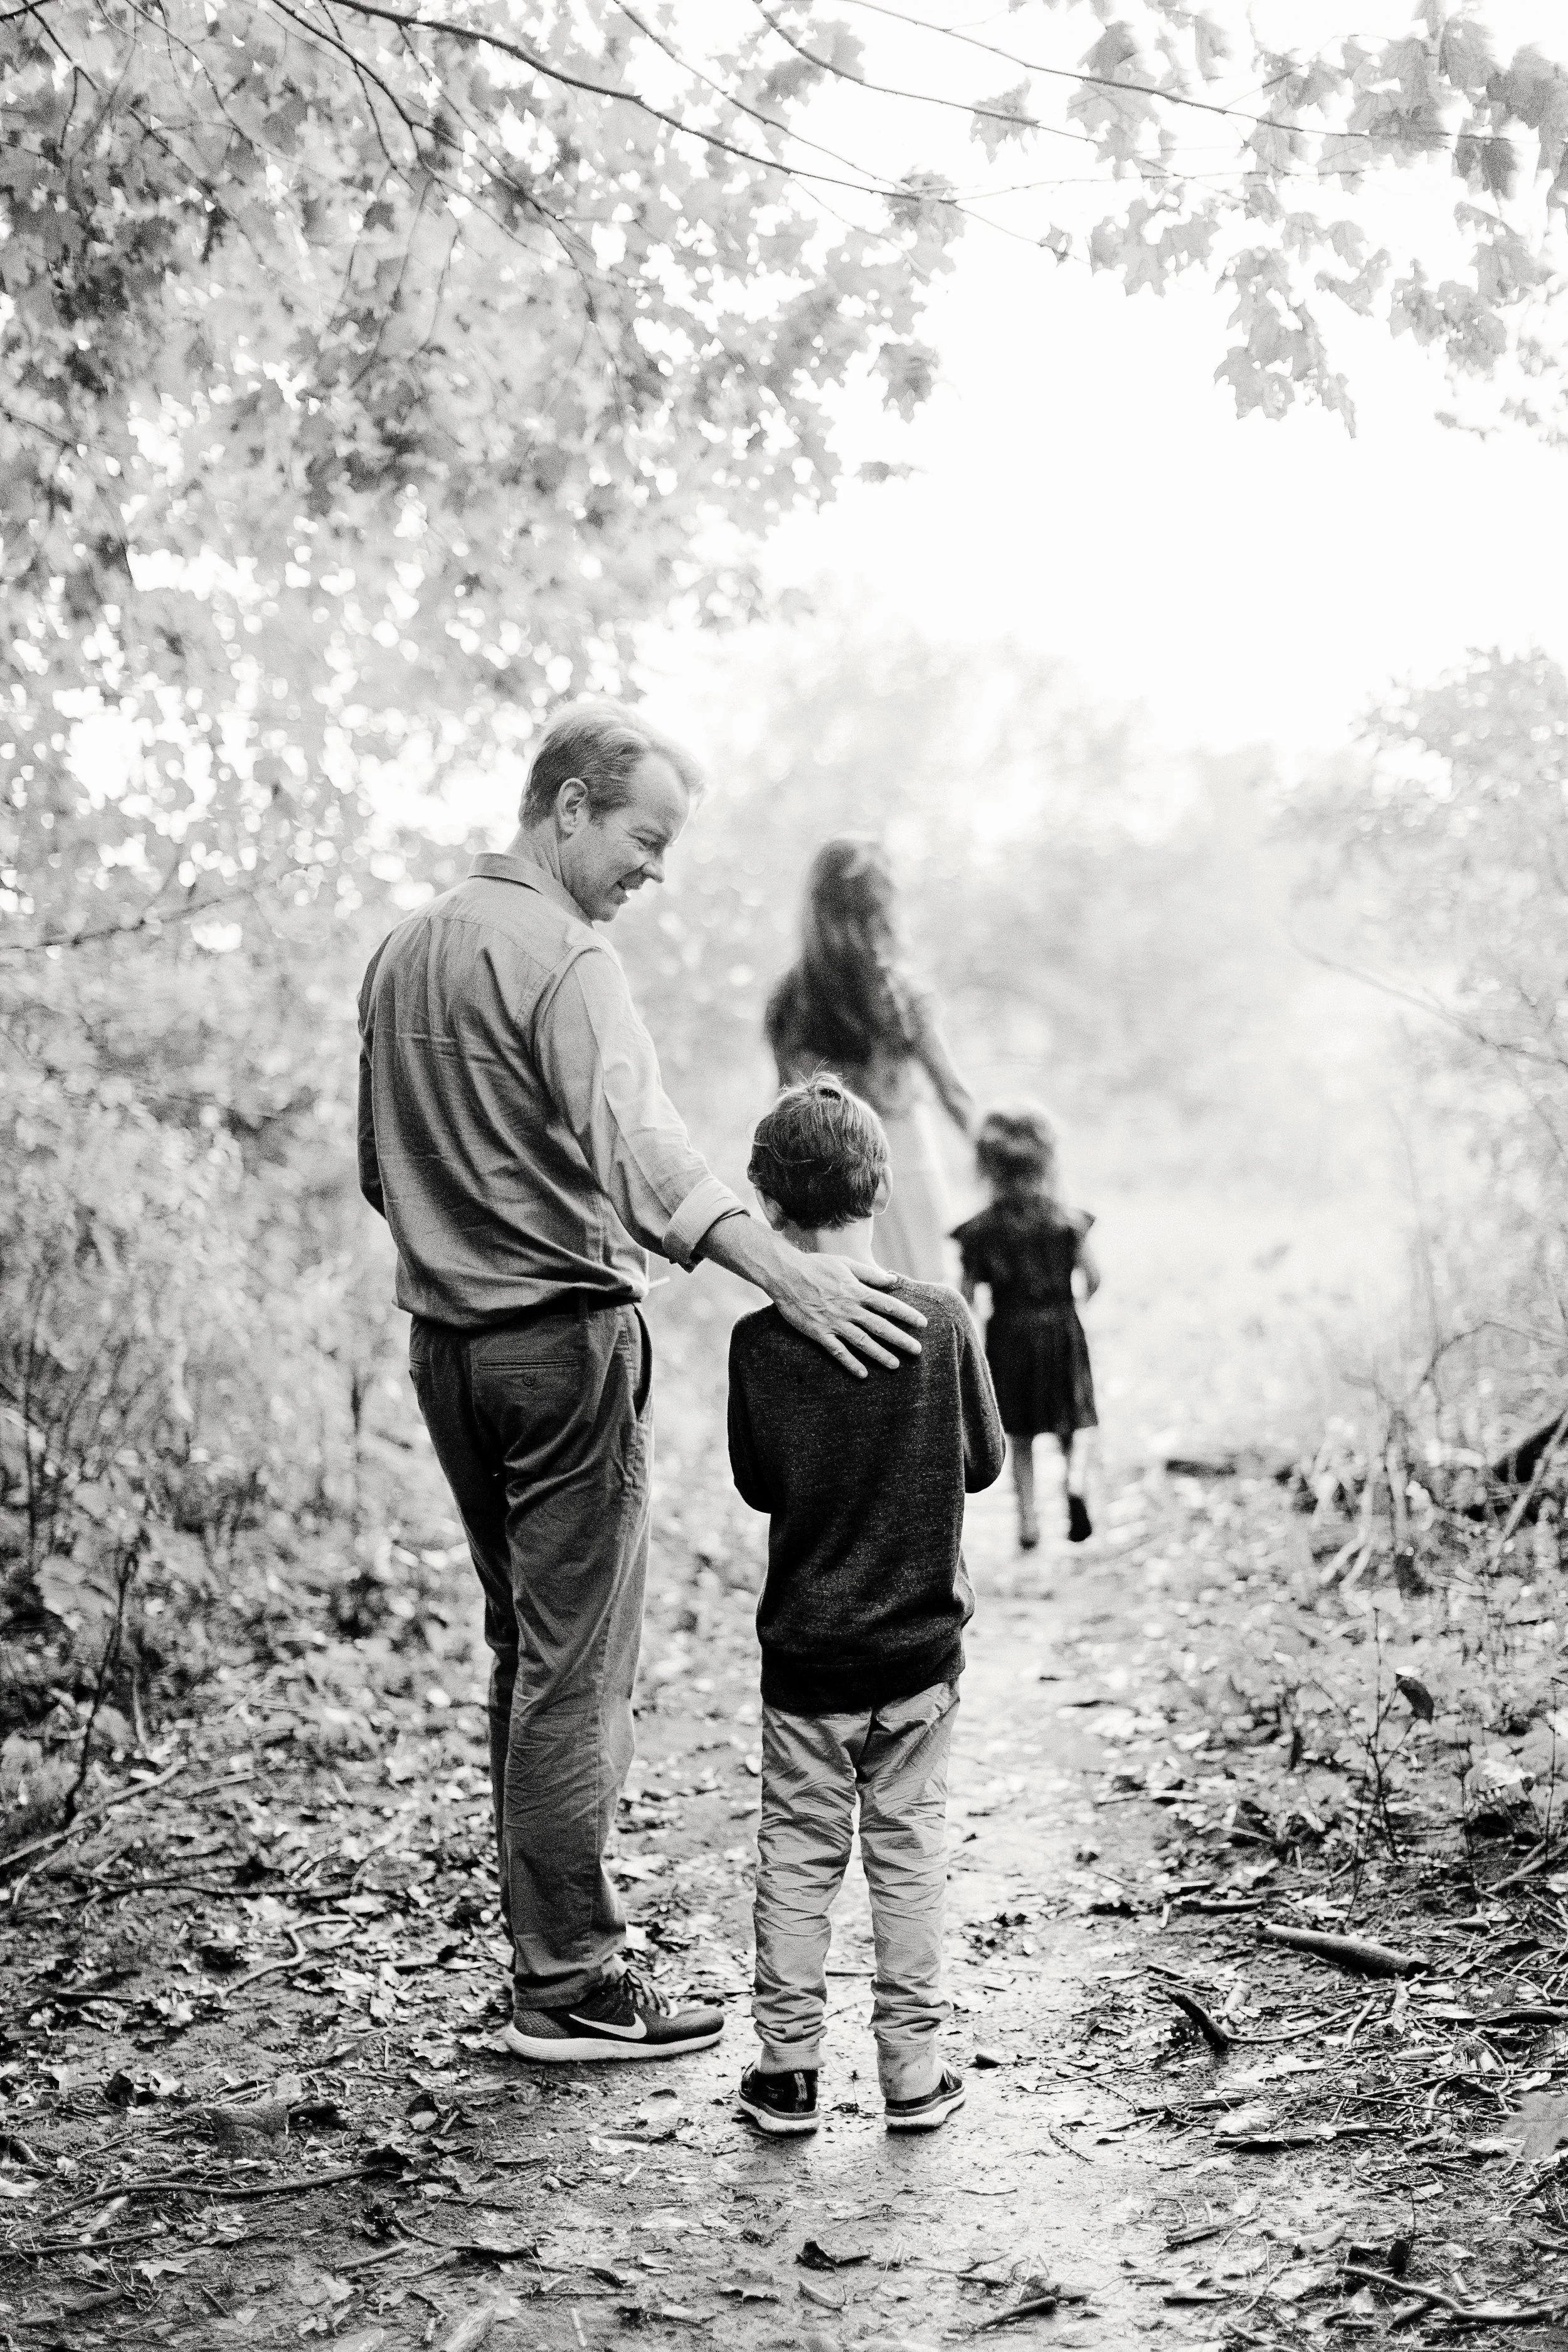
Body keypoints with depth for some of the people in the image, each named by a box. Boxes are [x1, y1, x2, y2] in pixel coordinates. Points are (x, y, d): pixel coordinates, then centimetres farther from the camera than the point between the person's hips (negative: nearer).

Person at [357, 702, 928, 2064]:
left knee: (525, 1654, 15)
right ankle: (572, 1988, 1)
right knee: (576, 1671, -4)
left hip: (448, 1340, 9)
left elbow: (379, 1169, 21)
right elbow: (632, 1146, -31)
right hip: (568, 1337, -9)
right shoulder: (562, 958, -14)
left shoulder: (404, 954, 15)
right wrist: (785, 1271, -42)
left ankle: (547, 1952, 21)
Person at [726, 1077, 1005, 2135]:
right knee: (910, 1854, 10)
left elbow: (757, 1483, 0)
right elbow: (985, 1461, 0)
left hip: (804, 1651, 0)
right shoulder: (940, 1319, -11)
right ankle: (913, 2070, 16)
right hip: (920, 1647, 0)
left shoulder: (760, 1341, -12)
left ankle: (789, 2067, 15)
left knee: (799, 1854, 11)